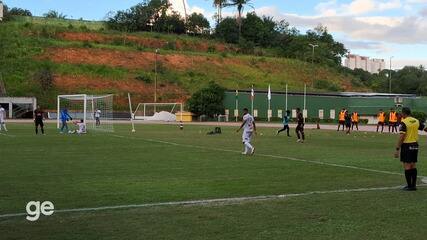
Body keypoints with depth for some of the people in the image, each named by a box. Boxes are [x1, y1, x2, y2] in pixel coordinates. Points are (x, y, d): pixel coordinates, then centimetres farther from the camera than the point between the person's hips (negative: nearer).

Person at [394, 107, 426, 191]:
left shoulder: (404, 123, -13)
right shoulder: (416, 121, 6)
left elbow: (401, 137, -17)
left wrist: (397, 149, -15)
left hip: (407, 146, -7)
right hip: (415, 145, 7)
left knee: (407, 166, -1)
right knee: (413, 166, 12)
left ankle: (410, 186, 0)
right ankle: (413, 185, 16)